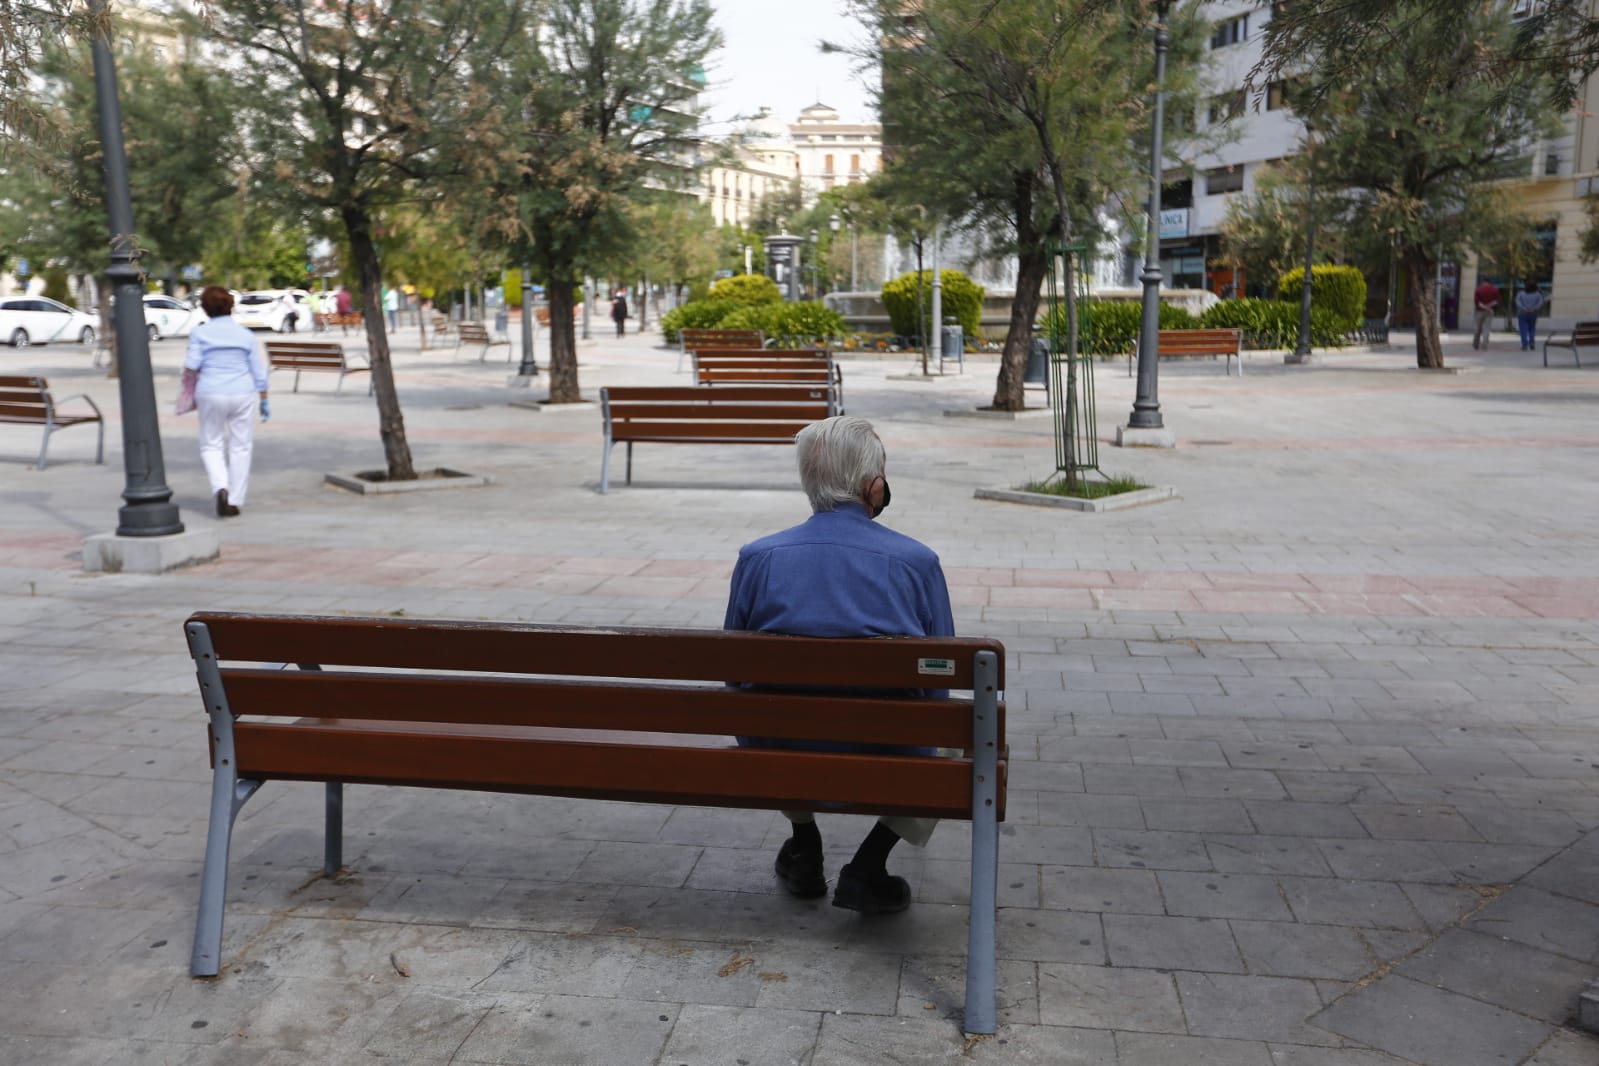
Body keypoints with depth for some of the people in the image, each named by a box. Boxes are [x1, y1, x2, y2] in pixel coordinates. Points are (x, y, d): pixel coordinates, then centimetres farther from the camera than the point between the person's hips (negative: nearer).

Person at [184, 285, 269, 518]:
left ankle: (221, 488, -12)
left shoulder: (200, 333, -1)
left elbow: (191, 366, -9)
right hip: (243, 394, 1)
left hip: (211, 394, -1)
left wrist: (191, 393, 9)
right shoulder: (246, 335, 3)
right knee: (241, 447, 8)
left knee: (211, 445, 11)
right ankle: (235, 501, 9)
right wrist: (264, 400, 10)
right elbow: (259, 372, 3)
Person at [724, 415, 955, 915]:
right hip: (886, 764, -2)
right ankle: (867, 868, 16)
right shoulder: (917, 561, -6)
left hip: (777, 757, 3)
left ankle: (804, 848, 38)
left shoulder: (756, 556, -1)